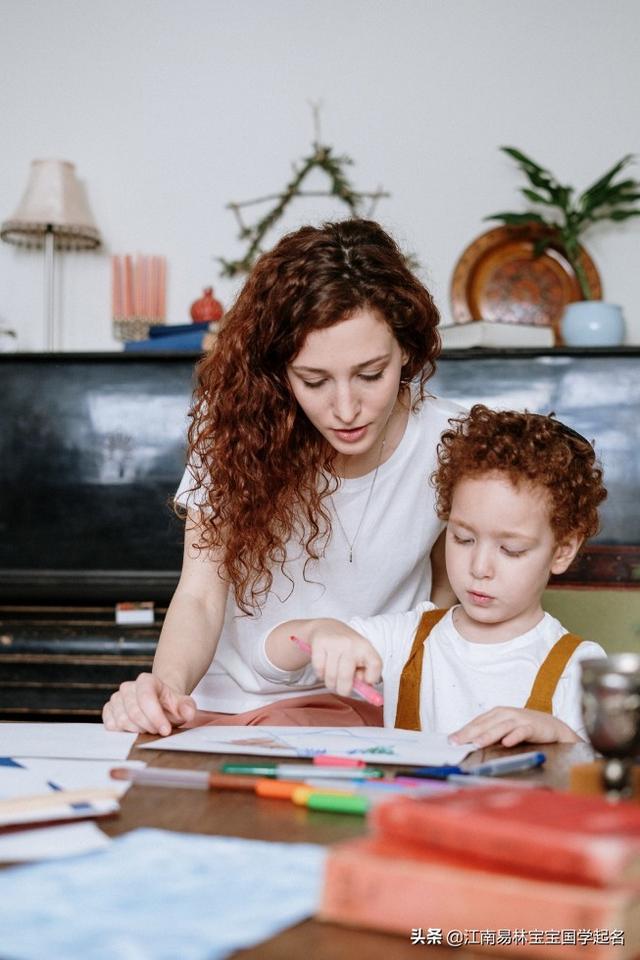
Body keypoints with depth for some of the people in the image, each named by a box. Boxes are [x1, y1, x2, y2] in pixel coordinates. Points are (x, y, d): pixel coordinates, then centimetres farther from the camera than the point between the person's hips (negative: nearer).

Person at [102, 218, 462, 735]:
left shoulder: (447, 446, -10)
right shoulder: (238, 426, -10)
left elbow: (448, 591, 6)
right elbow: (201, 595, -13)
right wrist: (168, 686, -33)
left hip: (366, 711, -1)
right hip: (224, 706, 1)